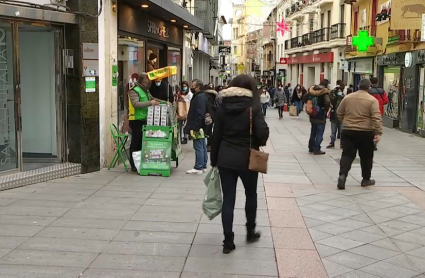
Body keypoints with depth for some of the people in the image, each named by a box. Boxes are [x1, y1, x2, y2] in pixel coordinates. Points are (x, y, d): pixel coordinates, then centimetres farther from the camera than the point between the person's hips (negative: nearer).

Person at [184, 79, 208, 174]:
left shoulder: (199, 97, -17)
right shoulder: (201, 96, 16)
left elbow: (199, 114, -24)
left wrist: (195, 127, -24)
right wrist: (189, 125, 21)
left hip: (197, 128, -11)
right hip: (201, 127, 11)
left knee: (198, 147, -6)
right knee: (202, 147, 14)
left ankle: (198, 168, -2)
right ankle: (203, 166, 21)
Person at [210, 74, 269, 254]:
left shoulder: (223, 107, 2)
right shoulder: (252, 107, -9)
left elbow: (216, 135, 3)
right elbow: (263, 132, -19)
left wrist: (214, 160, 11)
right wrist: (259, 143, 4)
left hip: (225, 159, 3)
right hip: (246, 159, -2)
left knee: (228, 199, 6)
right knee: (251, 195, 20)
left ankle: (228, 241, 7)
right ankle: (250, 232, 33)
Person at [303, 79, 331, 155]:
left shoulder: (312, 90, 5)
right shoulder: (324, 92, -14)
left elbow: (305, 98, 10)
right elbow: (327, 102, -27)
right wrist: (326, 110, -11)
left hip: (312, 115, 6)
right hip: (321, 117, -6)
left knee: (313, 132, 18)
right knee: (319, 133, 3)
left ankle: (311, 148, 25)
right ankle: (317, 149, 4)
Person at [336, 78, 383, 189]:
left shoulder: (347, 97, 4)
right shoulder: (372, 100, -7)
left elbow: (339, 113, 12)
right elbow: (377, 118, -15)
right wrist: (378, 132, -15)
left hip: (348, 131, 2)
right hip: (365, 132, -2)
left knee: (347, 154, 4)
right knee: (366, 156, 12)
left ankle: (342, 175, -15)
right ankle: (366, 179, 22)